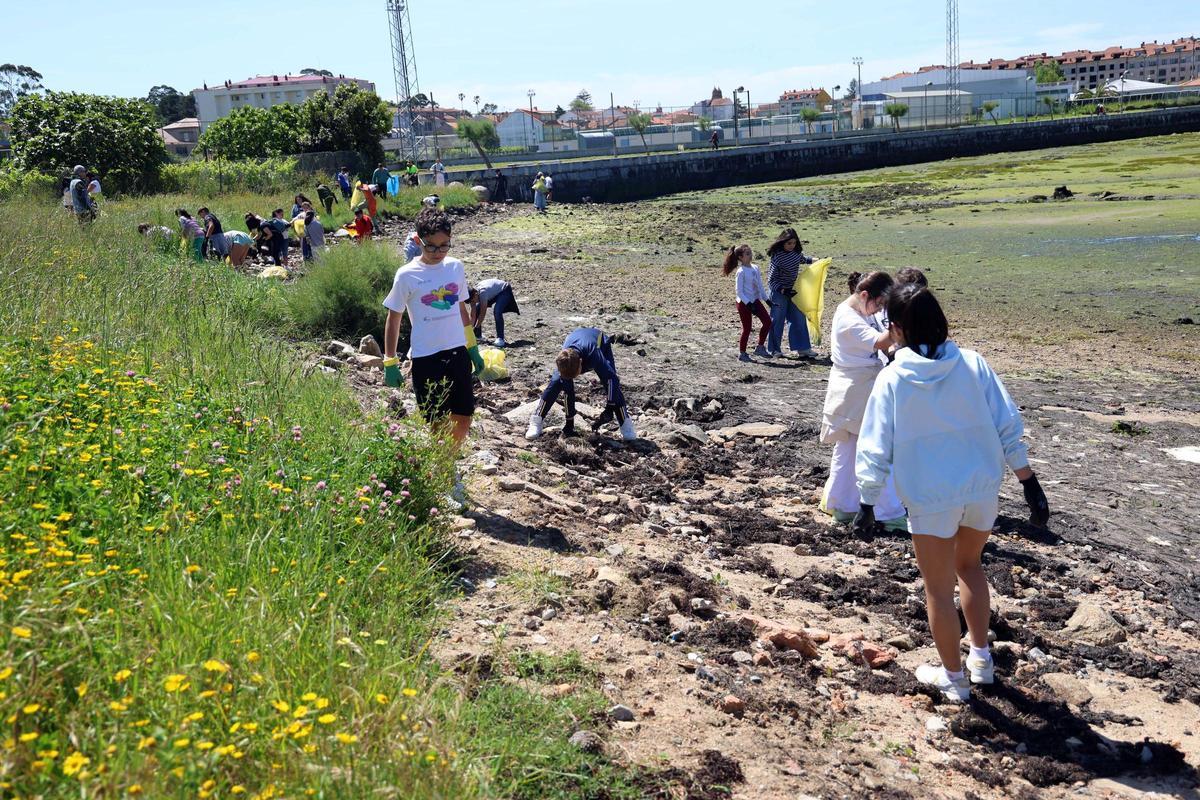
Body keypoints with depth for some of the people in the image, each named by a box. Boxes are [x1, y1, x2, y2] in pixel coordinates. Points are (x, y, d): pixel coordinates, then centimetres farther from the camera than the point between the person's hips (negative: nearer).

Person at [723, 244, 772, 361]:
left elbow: (760, 286, 15)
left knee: (767, 321, 1)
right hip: (744, 303, -7)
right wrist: (748, 304, -22)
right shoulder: (741, 271, -15)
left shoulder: (755, 268, 6)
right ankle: (742, 353, 11)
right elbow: (739, 291, -16)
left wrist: (766, 299, 12)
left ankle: (760, 347, 13)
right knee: (747, 328, -2)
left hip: (755, 300, 7)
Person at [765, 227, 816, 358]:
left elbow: (802, 259, 24)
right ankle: (775, 350, 14)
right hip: (779, 292, -6)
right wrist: (783, 290, -26)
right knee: (777, 320, 3)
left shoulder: (797, 252, -2)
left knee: (799, 318, 4)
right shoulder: (777, 256, -21)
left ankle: (803, 348, 9)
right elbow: (771, 279, -18)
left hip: (793, 291, 6)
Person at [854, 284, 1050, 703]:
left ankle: (954, 678, 28)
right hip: (982, 488, 4)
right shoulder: (972, 363, -5)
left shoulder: (892, 379, -10)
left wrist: (867, 503, 0)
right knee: (969, 565, 29)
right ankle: (981, 658, 36)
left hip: (930, 499, -3)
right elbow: (1008, 427, -4)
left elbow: (876, 448, -8)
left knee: (939, 589, 14)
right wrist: (1030, 483, 3)